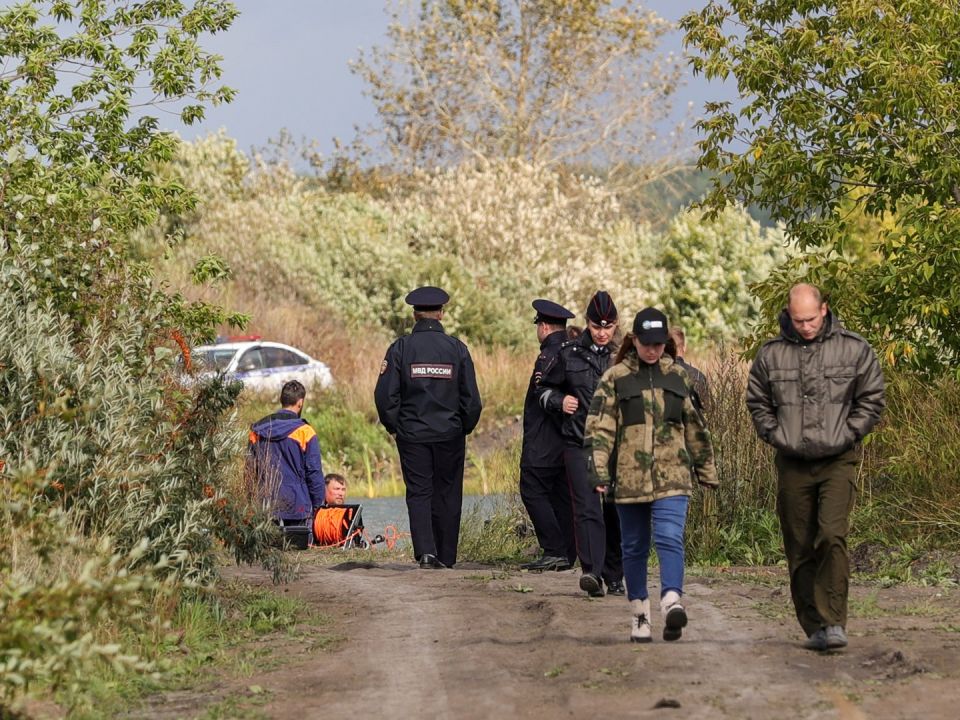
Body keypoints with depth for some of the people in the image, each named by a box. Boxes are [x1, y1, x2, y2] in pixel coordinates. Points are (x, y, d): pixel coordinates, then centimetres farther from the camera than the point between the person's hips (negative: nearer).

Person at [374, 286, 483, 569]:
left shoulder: (401, 348, -5)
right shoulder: (457, 348, -2)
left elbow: (385, 394, -6)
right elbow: (472, 398, -1)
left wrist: (393, 426, 8)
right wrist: (465, 427, 15)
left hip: (412, 435, -1)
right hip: (450, 435, 1)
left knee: (418, 493, 3)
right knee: (447, 495, 10)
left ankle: (426, 551, -15)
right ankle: (446, 557, 14)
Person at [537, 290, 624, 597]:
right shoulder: (570, 353, 5)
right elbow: (545, 388, 16)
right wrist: (559, 401, -4)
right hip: (579, 442, -1)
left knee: (616, 511, 5)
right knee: (587, 508, -14)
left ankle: (614, 576, 17)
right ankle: (592, 572, -22)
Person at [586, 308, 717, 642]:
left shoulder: (677, 376, 12)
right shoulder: (615, 378, 4)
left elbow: (695, 427, 19)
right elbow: (599, 426, -3)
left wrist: (706, 471, 20)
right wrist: (599, 470, -14)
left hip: (672, 476, 0)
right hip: (630, 477, 0)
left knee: (670, 538, -18)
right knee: (634, 548, 8)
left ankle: (672, 603, -32)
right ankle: (639, 614, 19)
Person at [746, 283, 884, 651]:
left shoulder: (854, 349, 0)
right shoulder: (771, 354, 5)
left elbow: (872, 398, 5)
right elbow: (757, 401, 15)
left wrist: (848, 434, -5)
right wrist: (775, 435, 1)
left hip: (838, 460, -3)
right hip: (792, 464, 3)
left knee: (832, 537, -19)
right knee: (800, 549, 5)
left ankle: (834, 622, -18)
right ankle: (813, 627, 14)